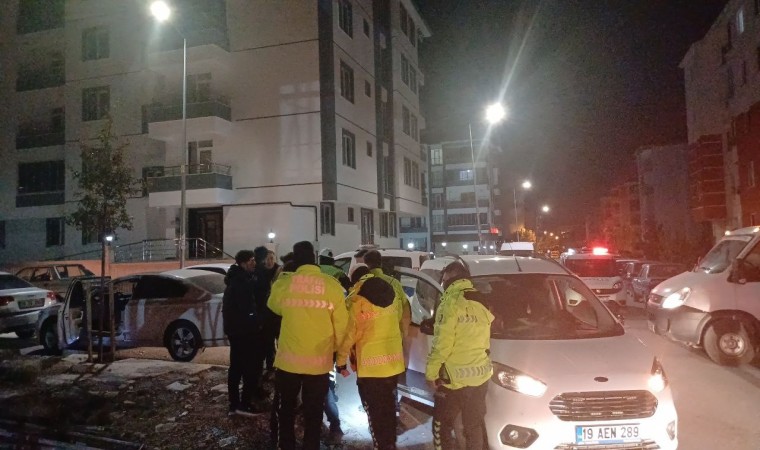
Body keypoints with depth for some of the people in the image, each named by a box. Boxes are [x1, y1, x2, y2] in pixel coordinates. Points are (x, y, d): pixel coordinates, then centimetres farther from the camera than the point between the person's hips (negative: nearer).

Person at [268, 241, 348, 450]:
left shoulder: (283, 283, -7)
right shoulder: (332, 285, -10)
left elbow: (274, 306, 14)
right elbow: (341, 324, -4)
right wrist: (336, 350, 12)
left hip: (288, 360, 0)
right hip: (320, 362, 0)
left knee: (285, 411, 20)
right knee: (313, 415, 16)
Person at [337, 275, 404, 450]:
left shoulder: (358, 303, -10)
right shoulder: (391, 299, 6)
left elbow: (349, 335, -9)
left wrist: (341, 362, 2)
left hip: (371, 365, -6)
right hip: (394, 362, 6)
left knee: (375, 411, 8)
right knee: (389, 407, 21)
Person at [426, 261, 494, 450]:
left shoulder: (452, 301, -14)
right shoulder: (481, 303, 9)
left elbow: (442, 343, -18)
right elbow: (484, 342, 13)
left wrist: (431, 371, -9)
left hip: (454, 378, -7)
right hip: (480, 376, 7)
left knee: (441, 427, 7)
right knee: (474, 426, 18)